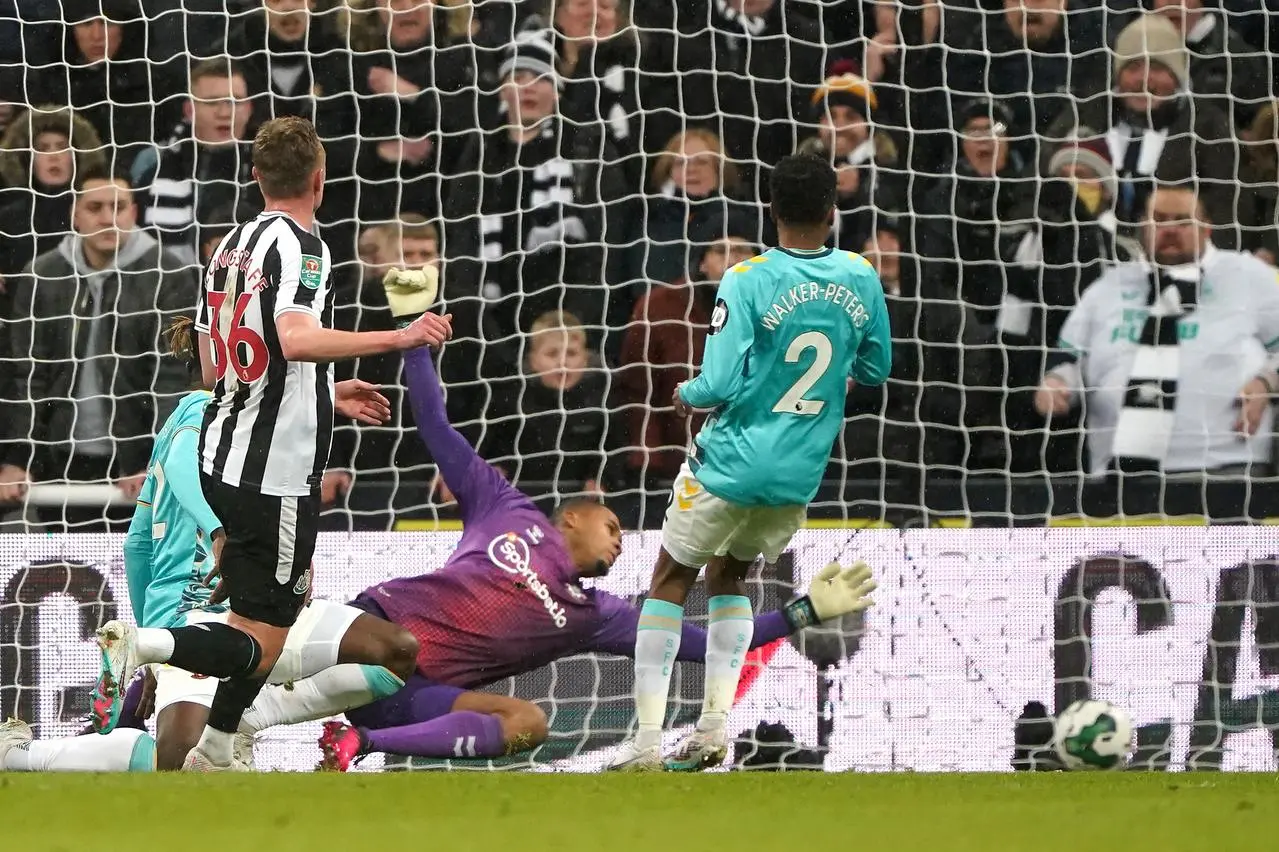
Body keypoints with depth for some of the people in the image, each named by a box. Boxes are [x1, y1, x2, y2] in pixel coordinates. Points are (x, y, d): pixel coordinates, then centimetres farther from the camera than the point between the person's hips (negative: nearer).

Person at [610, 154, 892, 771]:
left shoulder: (748, 281, -17)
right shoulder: (860, 279, -3)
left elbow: (720, 385, -20)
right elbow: (875, 371, 9)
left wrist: (687, 395, 2)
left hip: (731, 463, -5)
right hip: (801, 474, 5)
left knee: (670, 580, 10)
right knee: (728, 576, 24)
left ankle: (646, 738, 4)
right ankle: (714, 729, 12)